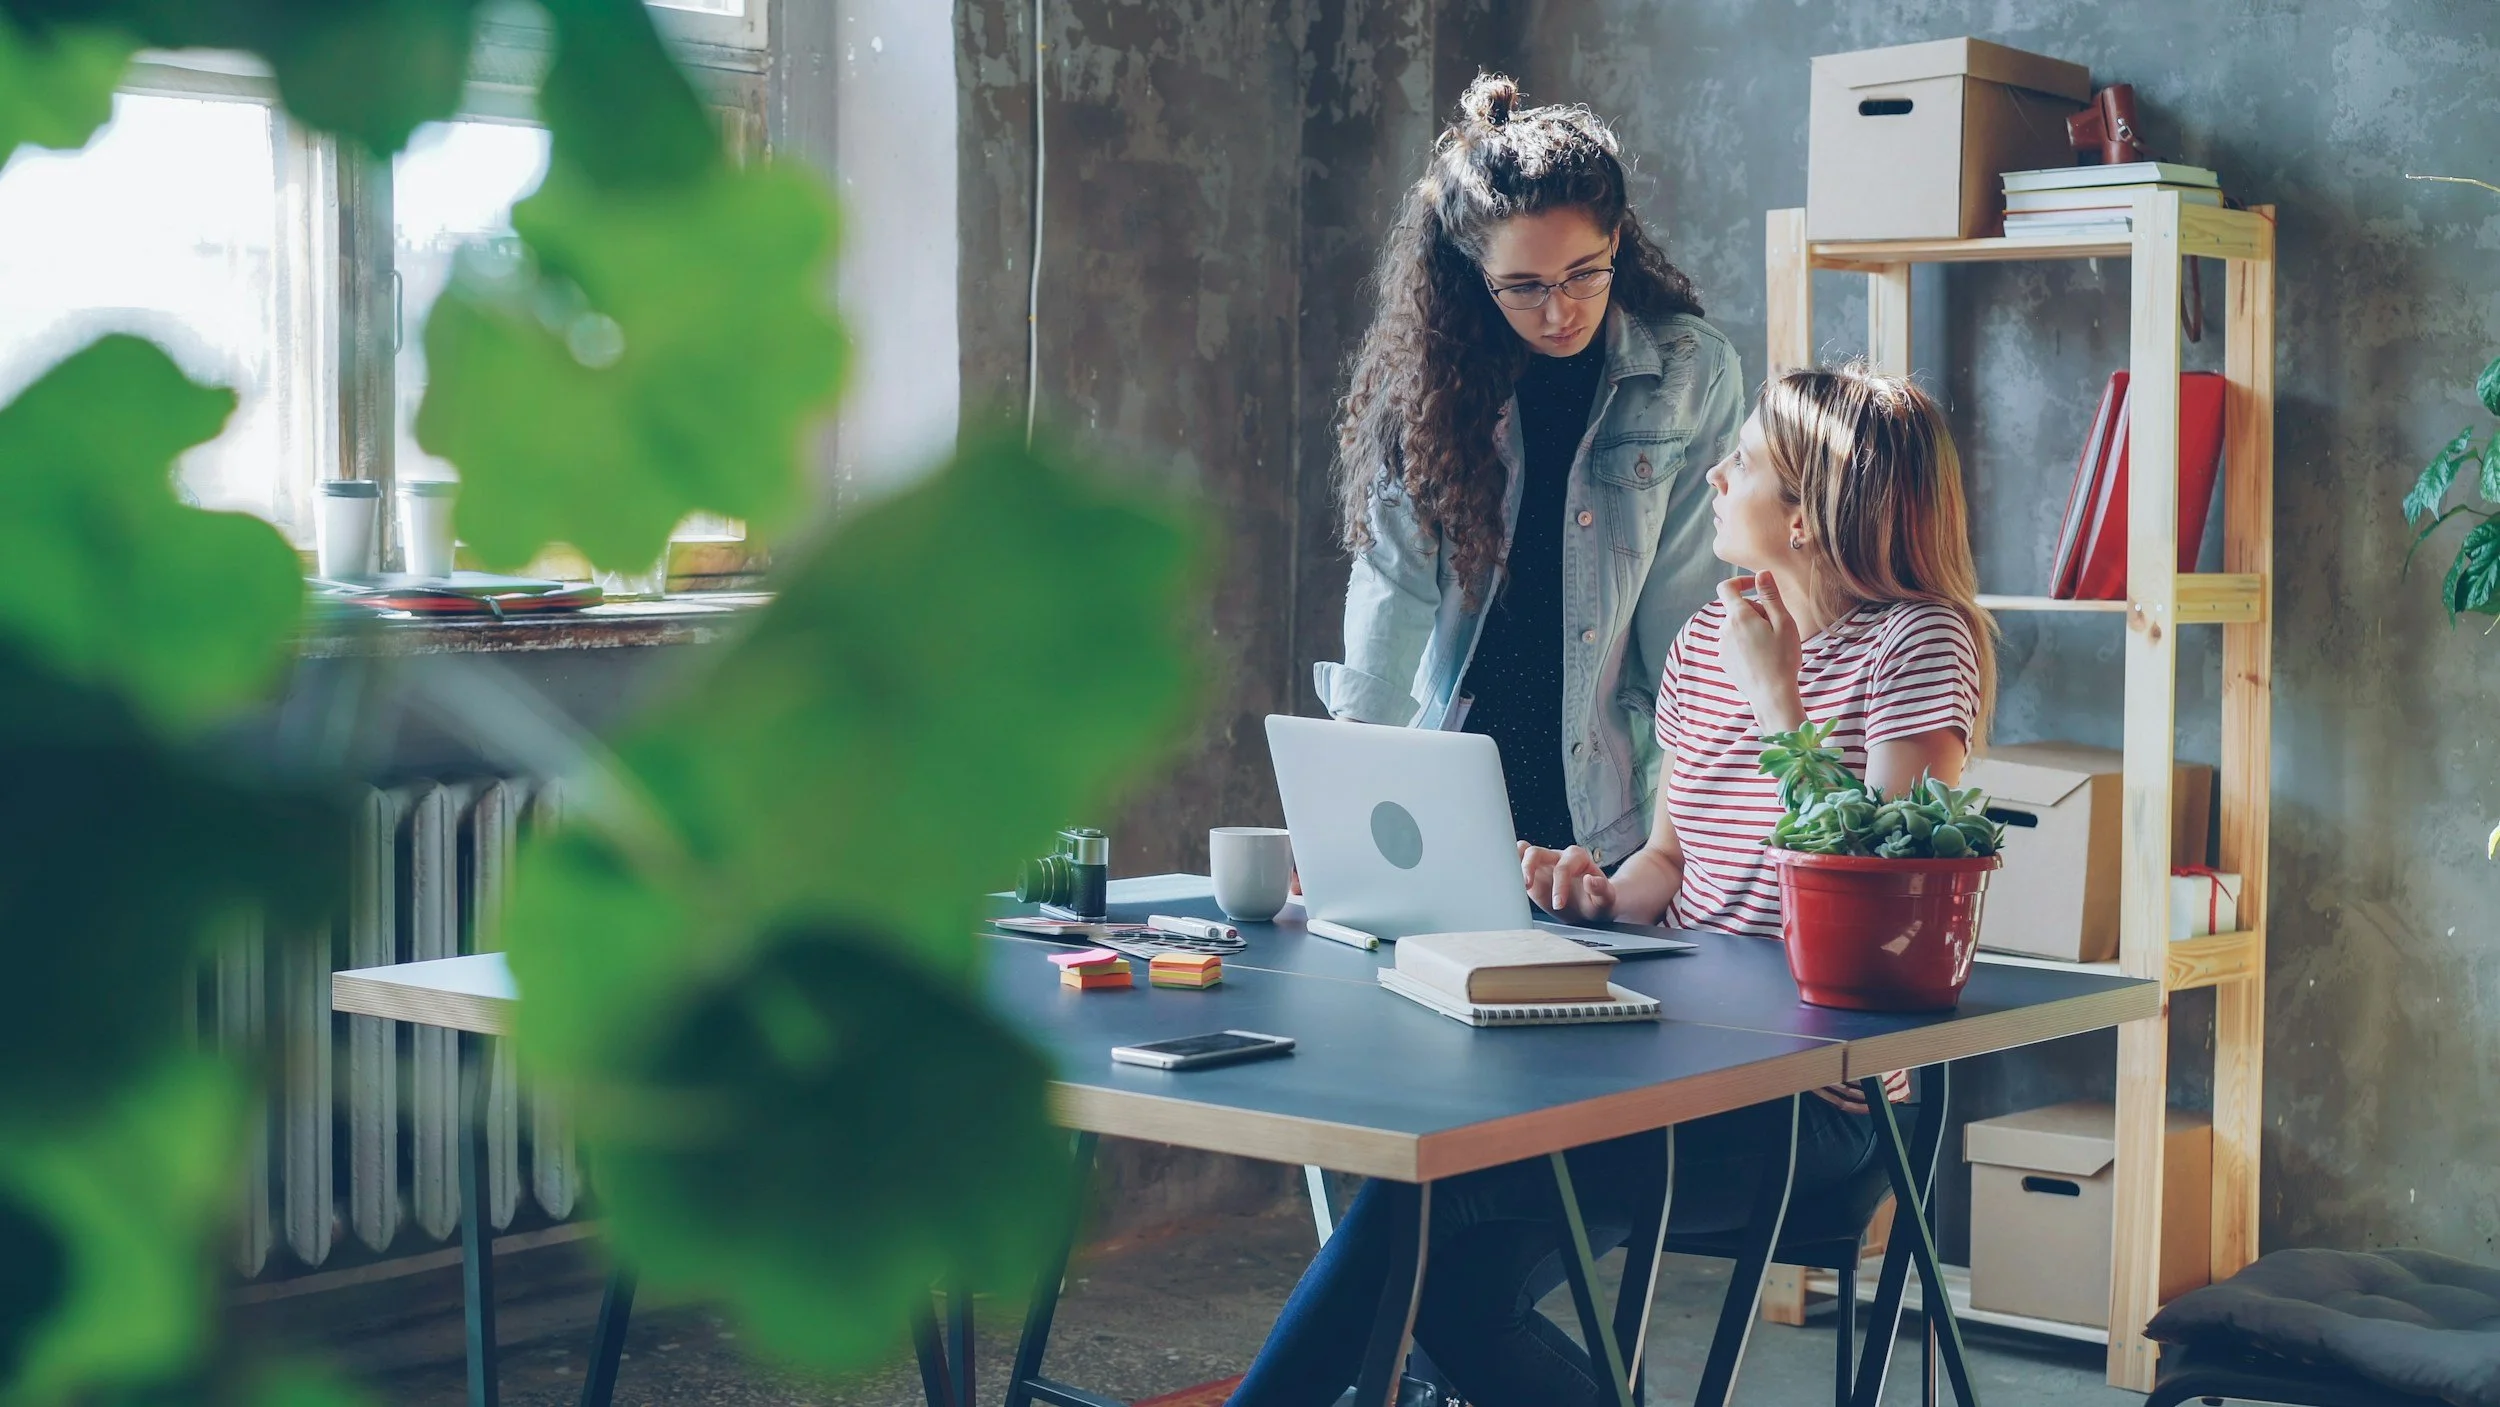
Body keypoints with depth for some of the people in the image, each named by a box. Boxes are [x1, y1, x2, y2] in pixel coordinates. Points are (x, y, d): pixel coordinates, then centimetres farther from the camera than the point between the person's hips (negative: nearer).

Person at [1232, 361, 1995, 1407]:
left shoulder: (1915, 644, -7)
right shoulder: (1709, 636, 14)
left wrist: (1778, 700, -14)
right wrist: (1604, 892, -1)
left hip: (1820, 1104, -7)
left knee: (1430, 1195, -23)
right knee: (1461, 1281, -20)